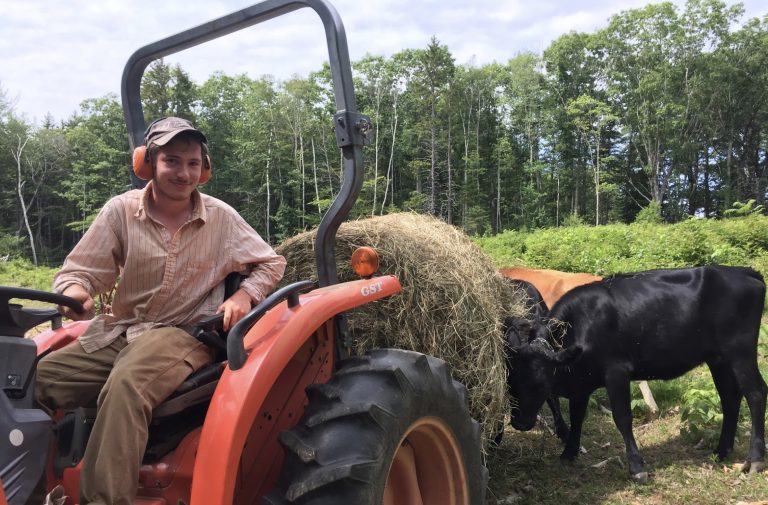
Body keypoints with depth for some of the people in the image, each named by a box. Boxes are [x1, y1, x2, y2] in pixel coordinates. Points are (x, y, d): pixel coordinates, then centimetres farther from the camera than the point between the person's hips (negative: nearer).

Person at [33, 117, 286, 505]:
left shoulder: (221, 218, 2)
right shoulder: (121, 211, 1)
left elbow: (271, 263, 12)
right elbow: (79, 270, 4)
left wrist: (244, 295, -8)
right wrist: (73, 291, -22)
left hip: (183, 333, -3)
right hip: (116, 331, 3)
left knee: (125, 387, -36)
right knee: (32, 380, -19)